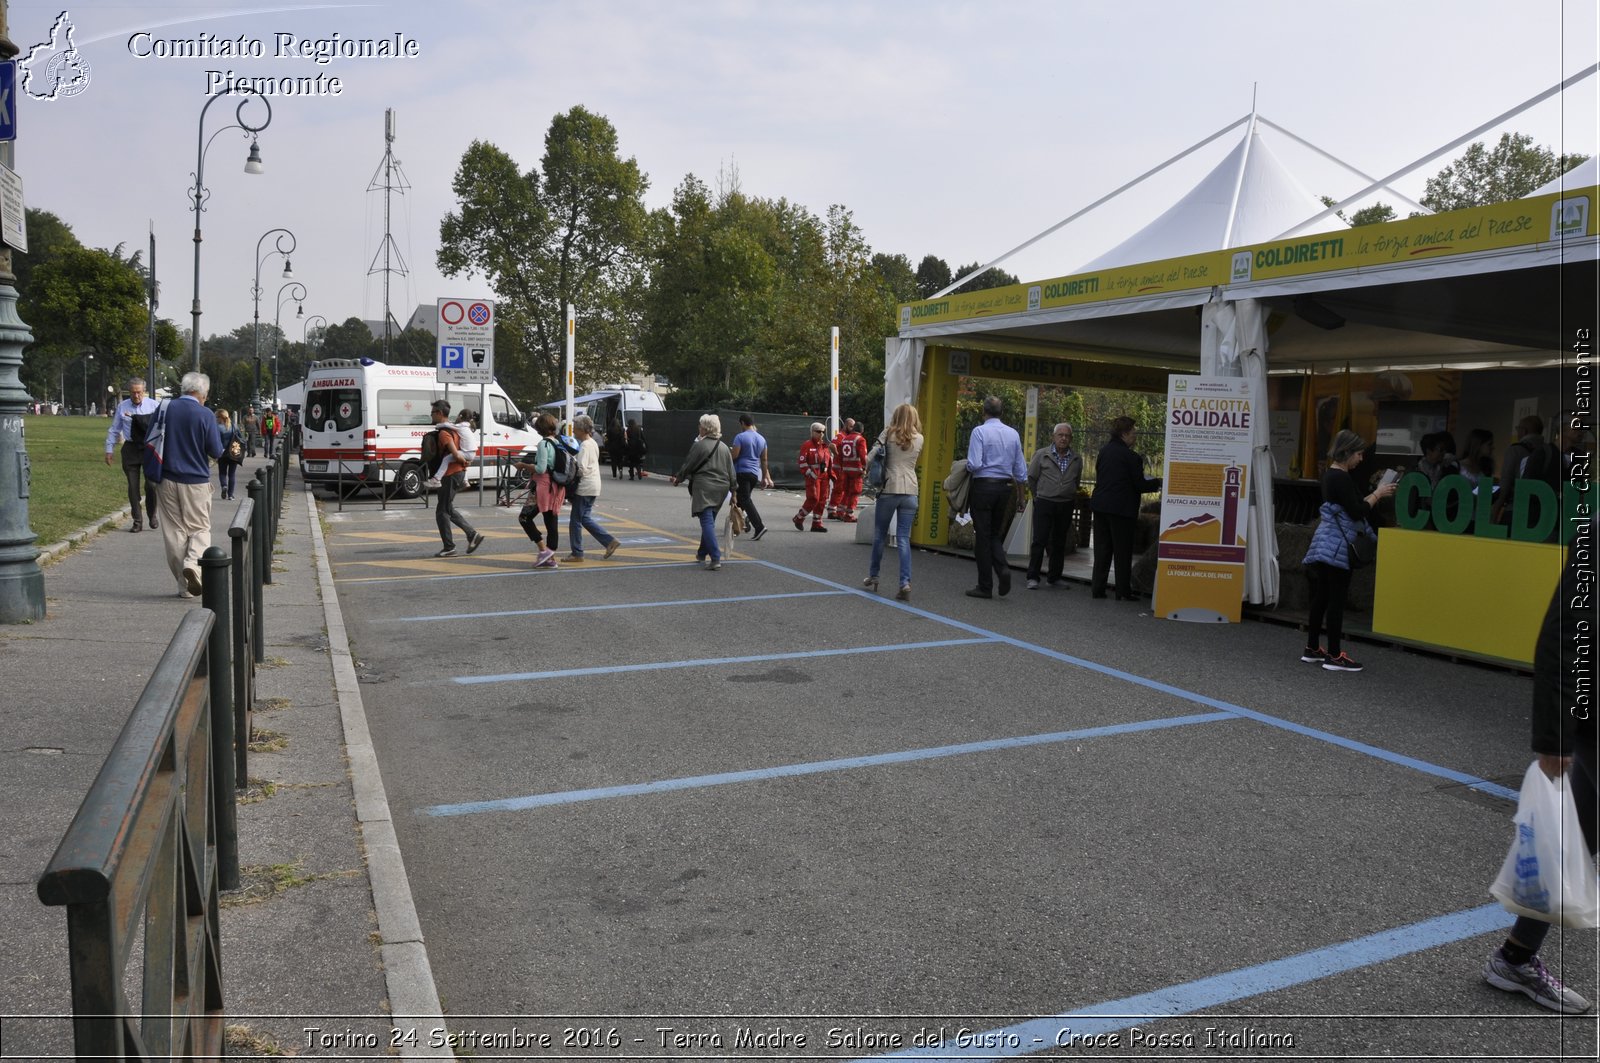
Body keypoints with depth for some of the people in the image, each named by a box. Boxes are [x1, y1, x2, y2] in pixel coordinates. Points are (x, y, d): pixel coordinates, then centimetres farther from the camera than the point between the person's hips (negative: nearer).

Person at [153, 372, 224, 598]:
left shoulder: (165, 409, 1)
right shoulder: (205, 415, -10)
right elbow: (216, 452, -9)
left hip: (167, 480, 3)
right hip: (196, 481, -3)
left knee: (174, 532, 9)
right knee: (200, 528, 10)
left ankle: (185, 586, 12)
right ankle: (193, 563, -19)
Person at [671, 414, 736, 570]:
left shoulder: (700, 445, -9)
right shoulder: (724, 447, 10)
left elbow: (688, 466, -3)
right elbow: (731, 471, 11)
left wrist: (677, 478, 14)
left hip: (703, 488, -7)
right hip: (721, 489, 7)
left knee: (707, 522, -9)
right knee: (710, 521, 20)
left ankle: (715, 558, -20)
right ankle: (702, 553, 34)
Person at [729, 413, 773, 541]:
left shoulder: (740, 437, -8)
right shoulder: (761, 438, 13)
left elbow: (734, 455, -12)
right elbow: (764, 460, 16)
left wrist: (728, 452, 10)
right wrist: (765, 477, 21)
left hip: (742, 472, -7)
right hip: (755, 473, 7)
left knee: (745, 500, -10)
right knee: (742, 499, 17)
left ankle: (759, 526, -23)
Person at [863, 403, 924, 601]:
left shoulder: (888, 434, 1)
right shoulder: (919, 439, 7)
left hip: (889, 490, -1)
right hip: (910, 492, 2)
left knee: (879, 535, 13)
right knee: (904, 539, 1)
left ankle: (873, 577, 25)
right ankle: (905, 583, -11)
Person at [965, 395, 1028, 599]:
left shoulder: (980, 431, -10)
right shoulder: (1013, 433, 6)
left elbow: (974, 464, -17)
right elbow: (1020, 466, 10)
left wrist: (968, 464, 5)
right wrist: (1021, 483, 24)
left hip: (984, 486, -5)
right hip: (1005, 487, 5)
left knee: (982, 536, 1)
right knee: (995, 534, 17)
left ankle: (985, 587, 5)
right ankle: (1003, 569, -8)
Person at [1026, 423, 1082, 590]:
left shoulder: (1077, 459, 6)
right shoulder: (1041, 455, -3)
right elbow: (1031, 477, 5)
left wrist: (1072, 497, 16)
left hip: (1066, 506, 3)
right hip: (1044, 504, -3)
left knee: (1059, 543, 10)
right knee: (1039, 541, -7)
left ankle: (1055, 577, 20)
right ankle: (1032, 577, -1)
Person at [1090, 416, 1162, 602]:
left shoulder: (1104, 451, 8)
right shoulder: (1131, 456, -14)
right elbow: (1140, 485, -12)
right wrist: (1157, 483, 8)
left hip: (1100, 505, 6)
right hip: (1122, 508, -6)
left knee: (1102, 548, 11)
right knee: (1122, 551, 2)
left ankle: (1097, 588, 12)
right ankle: (1123, 592, 7)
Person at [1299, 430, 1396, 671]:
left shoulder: (1332, 475, 14)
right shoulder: (1340, 478, -16)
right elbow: (1357, 512, -17)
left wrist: (1374, 494, 11)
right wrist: (1377, 495, -5)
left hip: (1327, 544, 10)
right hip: (1337, 546, -10)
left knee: (1321, 597, 12)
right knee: (1336, 600, -4)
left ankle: (1312, 649, 18)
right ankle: (1334, 656, 0)